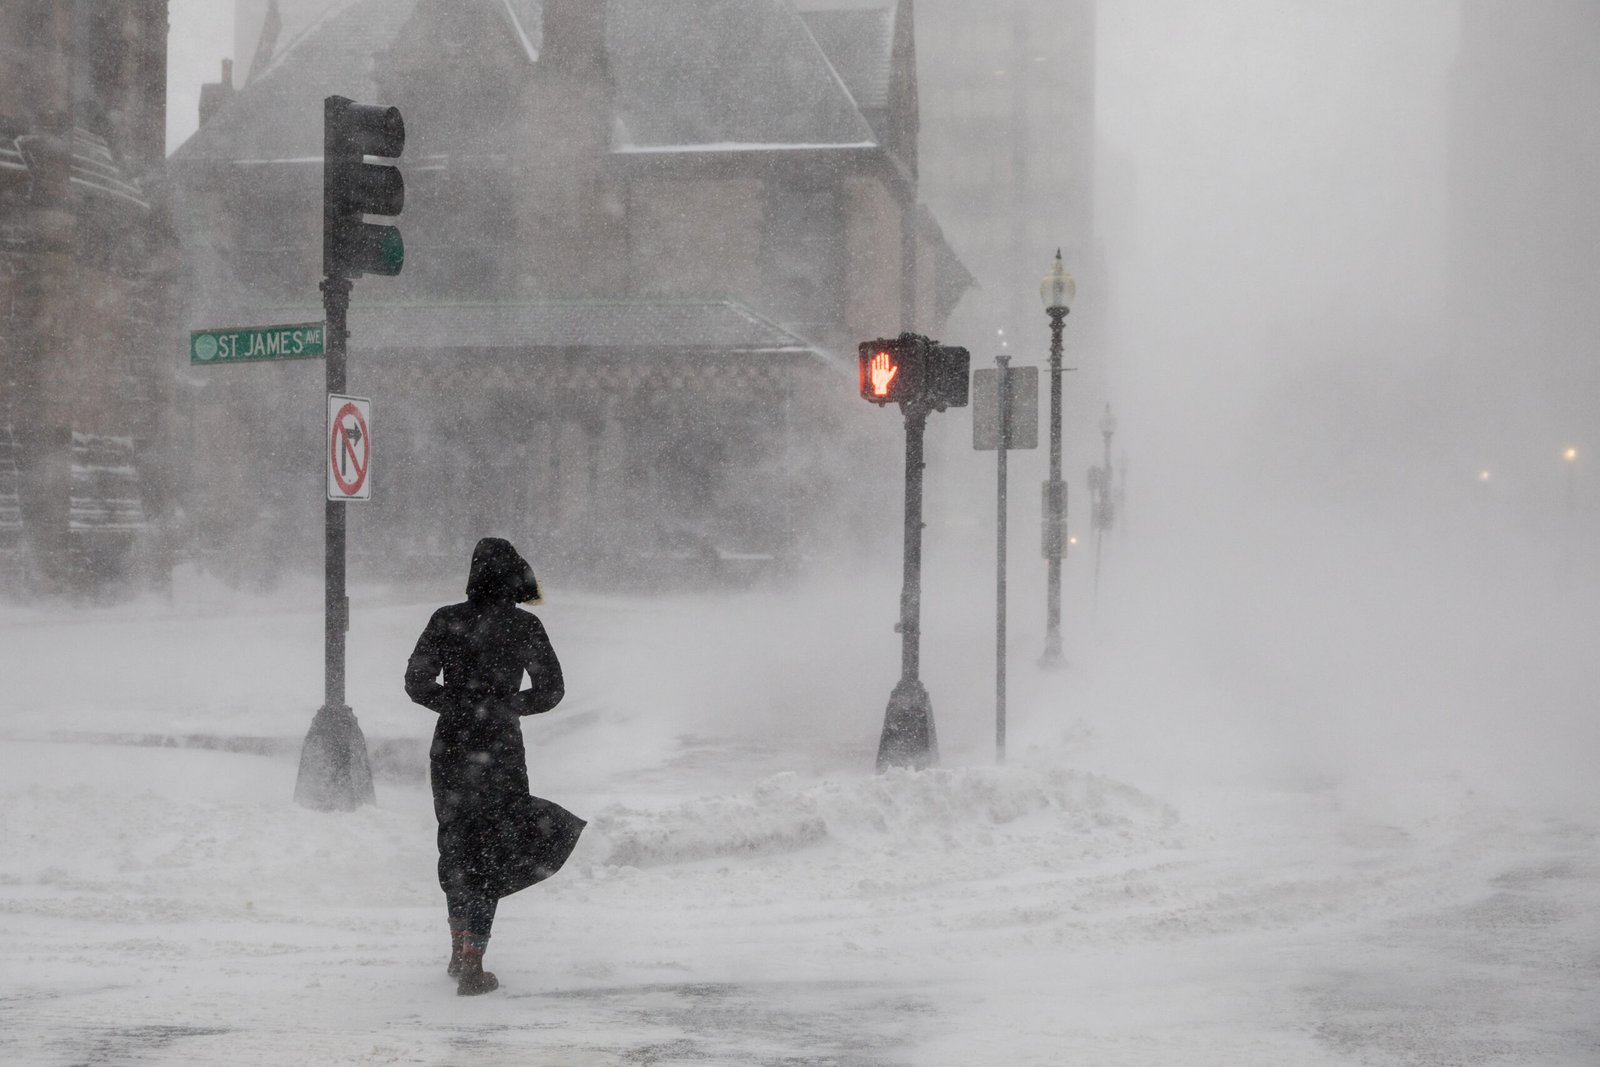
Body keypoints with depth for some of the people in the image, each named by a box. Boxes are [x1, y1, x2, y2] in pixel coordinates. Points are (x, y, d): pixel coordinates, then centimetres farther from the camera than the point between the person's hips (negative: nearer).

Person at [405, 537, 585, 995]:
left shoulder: (446, 621, -3)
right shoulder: (524, 627, -7)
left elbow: (417, 684, -3)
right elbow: (550, 690, -3)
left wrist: (458, 704, 10)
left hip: (450, 748, 2)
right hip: (500, 751, -2)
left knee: (457, 845, 19)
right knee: (489, 853, 4)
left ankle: (459, 952, 27)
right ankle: (471, 965, -2)